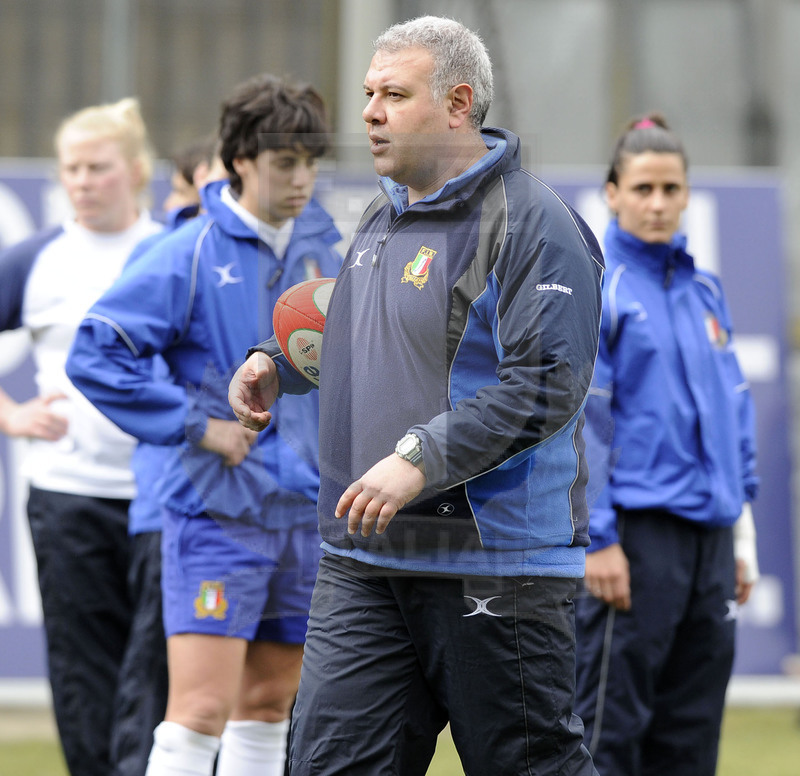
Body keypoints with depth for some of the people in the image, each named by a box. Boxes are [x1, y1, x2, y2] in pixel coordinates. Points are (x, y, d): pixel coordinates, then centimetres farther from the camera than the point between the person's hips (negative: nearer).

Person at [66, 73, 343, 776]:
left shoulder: (319, 244, 7)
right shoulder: (191, 255, -11)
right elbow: (94, 354, -14)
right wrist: (196, 424, -15)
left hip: (305, 510, 6)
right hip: (217, 513, -6)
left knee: (268, 704, 12)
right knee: (203, 708, -13)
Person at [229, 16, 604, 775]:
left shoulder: (532, 225, -12)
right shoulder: (383, 217, 17)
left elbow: (545, 385, -20)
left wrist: (419, 459, -25)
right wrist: (276, 363, 14)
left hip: (492, 563, -8)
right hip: (362, 560, 8)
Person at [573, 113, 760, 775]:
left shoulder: (704, 290, 14)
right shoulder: (598, 287, -5)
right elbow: (578, 417, -9)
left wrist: (742, 537, 16)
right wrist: (597, 539, -14)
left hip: (708, 533, 7)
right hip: (638, 531, -7)